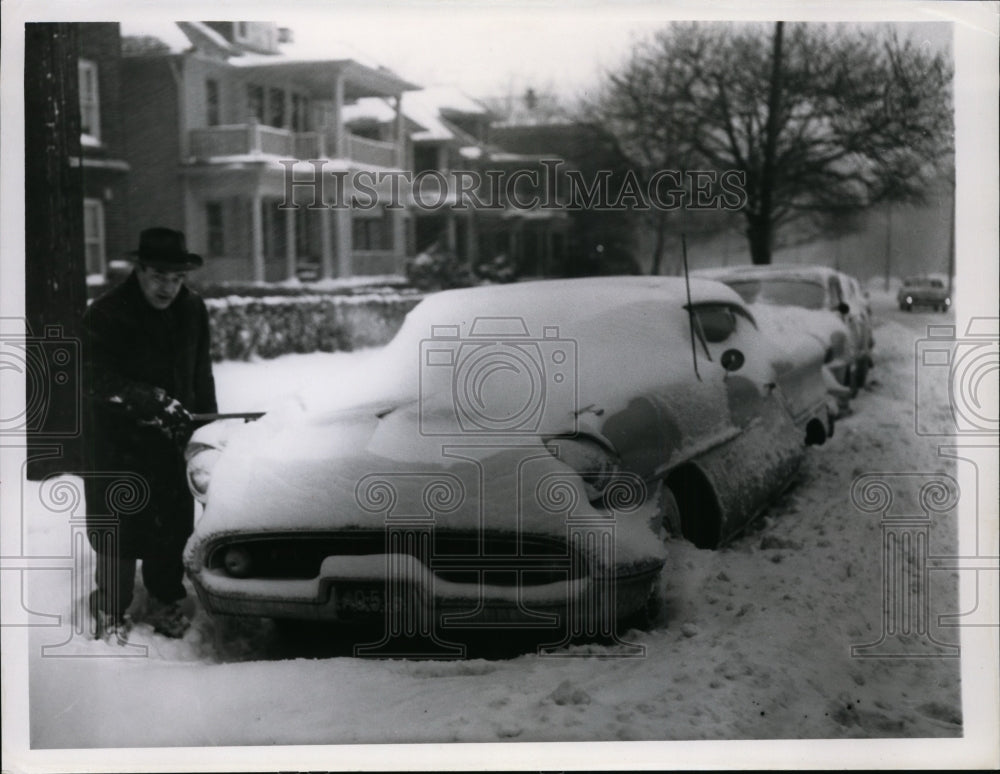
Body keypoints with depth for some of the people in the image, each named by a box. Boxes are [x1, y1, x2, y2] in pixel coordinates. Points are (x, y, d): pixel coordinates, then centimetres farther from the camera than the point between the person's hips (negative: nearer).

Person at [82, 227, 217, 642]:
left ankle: (166, 601, 24)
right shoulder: (105, 314, -15)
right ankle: (111, 611, 13)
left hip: (173, 438, 4)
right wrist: (155, 402, -31)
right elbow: (101, 382, -22)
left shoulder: (192, 309, 1)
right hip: (118, 441, -4)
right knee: (119, 529, 0)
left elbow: (201, 374, 12)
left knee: (173, 525, 9)